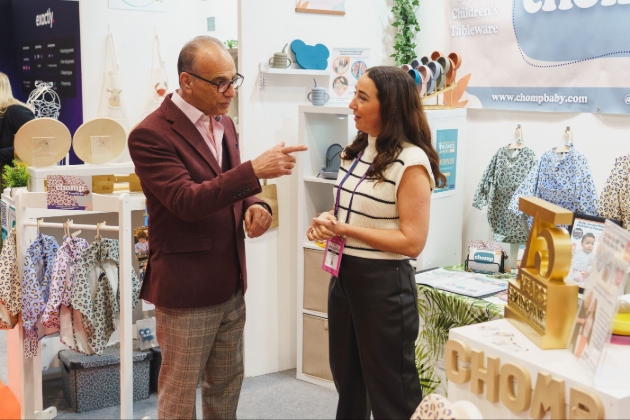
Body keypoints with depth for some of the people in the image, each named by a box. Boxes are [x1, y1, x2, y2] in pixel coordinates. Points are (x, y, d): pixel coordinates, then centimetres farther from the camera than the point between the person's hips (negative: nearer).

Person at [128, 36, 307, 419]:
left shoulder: (224, 123, 8)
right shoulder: (151, 135, -16)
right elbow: (187, 201, -26)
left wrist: (254, 205, -4)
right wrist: (254, 170, -32)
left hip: (231, 283, 8)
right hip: (186, 287, -7)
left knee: (227, 385, 19)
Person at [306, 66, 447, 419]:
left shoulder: (411, 162, -18)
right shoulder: (359, 150, 7)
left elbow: (412, 242, -21)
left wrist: (344, 229, -22)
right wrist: (328, 221, -3)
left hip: (383, 283, -8)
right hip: (344, 274, 8)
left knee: (390, 390, 7)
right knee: (347, 378, 23)